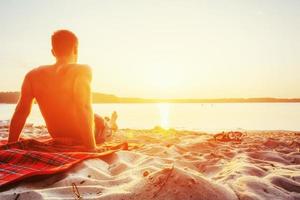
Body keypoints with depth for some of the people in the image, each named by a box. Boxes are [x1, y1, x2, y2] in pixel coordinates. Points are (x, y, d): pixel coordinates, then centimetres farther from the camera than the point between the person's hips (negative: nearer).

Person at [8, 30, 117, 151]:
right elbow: (83, 108, -38)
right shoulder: (82, 71, -26)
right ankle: (110, 124, 67)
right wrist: (91, 147, -34)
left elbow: (20, 112, -7)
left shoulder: (32, 76, -10)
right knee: (103, 124, 32)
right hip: (82, 138, -4)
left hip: (57, 138, 5)